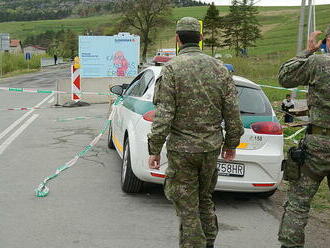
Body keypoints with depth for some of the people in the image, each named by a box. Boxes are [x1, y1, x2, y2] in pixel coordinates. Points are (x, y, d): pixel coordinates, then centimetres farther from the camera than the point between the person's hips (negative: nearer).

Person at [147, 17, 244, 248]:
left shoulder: (172, 68, -11)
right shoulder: (220, 68, 2)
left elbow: (164, 114, -15)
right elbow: (233, 112, 4)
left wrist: (155, 149, -9)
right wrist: (232, 144, 16)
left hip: (182, 150, -5)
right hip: (212, 147, 5)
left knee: (188, 207, 5)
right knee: (205, 199, 23)